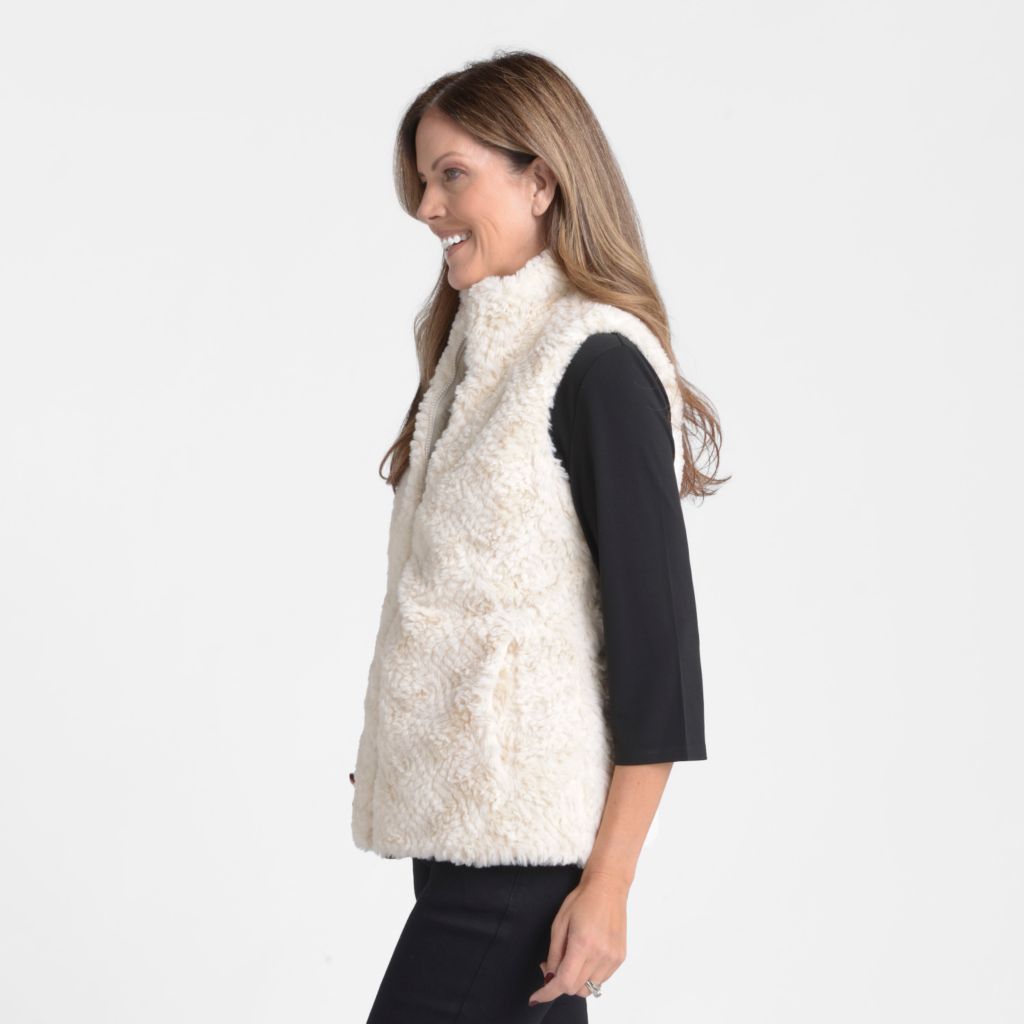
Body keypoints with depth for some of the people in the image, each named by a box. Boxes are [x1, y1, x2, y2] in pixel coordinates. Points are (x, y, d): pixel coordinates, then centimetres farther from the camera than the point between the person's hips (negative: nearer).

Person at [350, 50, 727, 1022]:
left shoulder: (598, 365, -12)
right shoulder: (476, 347, 14)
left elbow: (656, 625, -15)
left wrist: (608, 881, -15)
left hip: (525, 839, -8)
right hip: (456, 818, 8)